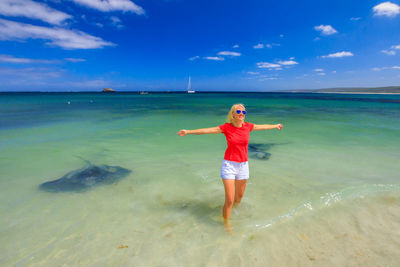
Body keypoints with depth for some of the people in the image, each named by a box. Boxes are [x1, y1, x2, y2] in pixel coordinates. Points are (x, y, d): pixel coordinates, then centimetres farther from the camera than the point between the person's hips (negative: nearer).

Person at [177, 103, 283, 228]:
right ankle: (226, 224, 19)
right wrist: (188, 131, -15)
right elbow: (207, 130, -10)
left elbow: (263, 126, 18)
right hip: (229, 165, -4)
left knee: (239, 197, 19)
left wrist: (275, 126, 33)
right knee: (229, 200, -5)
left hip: (243, 166, 4)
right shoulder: (226, 127, -8)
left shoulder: (248, 126, 1)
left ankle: (233, 209, 51)